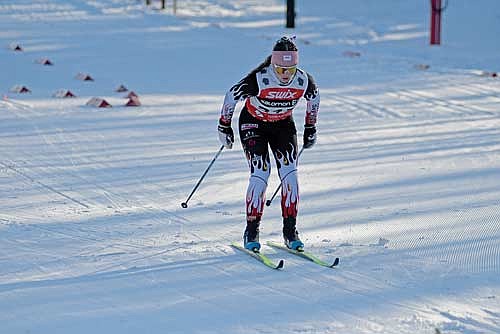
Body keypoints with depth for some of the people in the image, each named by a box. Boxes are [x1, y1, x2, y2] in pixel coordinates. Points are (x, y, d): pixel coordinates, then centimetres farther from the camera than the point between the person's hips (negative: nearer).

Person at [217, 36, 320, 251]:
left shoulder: (304, 81, -22)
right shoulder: (258, 80, -32)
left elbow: (314, 98, 2)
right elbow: (231, 96, -16)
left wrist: (310, 128, 9)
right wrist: (224, 127, -7)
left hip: (283, 125, 3)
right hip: (253, 124, -3)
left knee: (290, 174, -12)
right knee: (260, 174, -18)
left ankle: (290, 230, -2)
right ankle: (251, 232, -8)